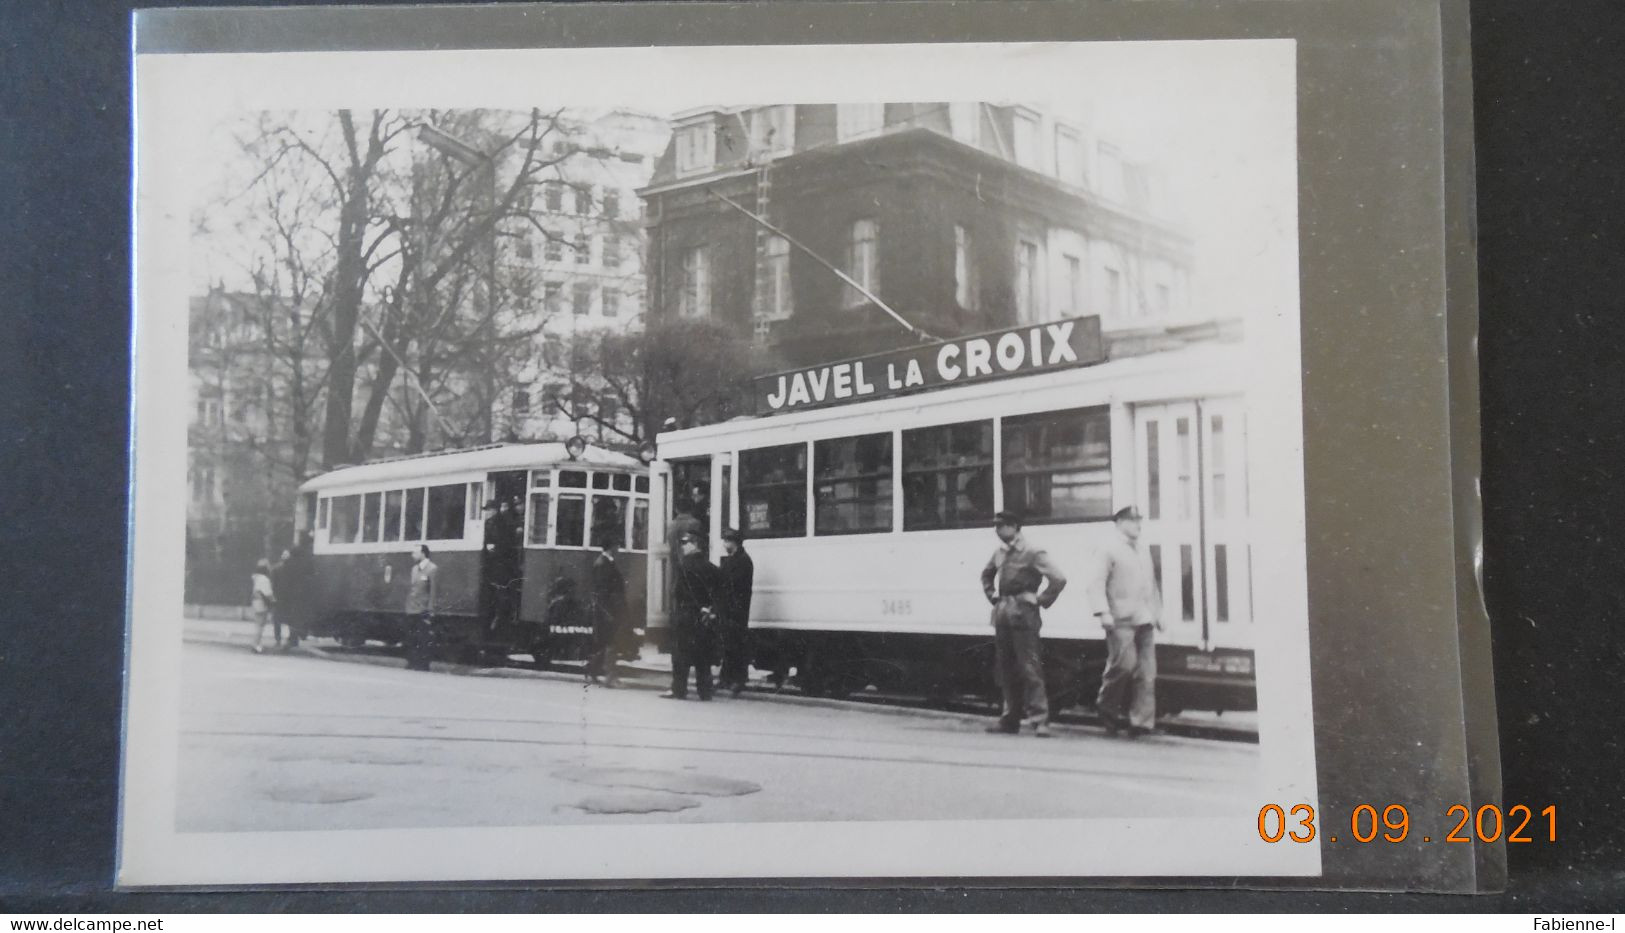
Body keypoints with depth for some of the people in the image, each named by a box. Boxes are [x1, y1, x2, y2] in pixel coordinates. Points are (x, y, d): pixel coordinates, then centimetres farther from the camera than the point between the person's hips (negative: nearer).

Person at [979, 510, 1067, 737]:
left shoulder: (1032, 554, -10)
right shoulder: (1000, 553, 13)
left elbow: (1059, 579, -17)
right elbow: (987, 574, 33)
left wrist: (1041, 600, -10)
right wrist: (992, 595, 20)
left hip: (1023, 614, -8)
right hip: (1003, 613, 8)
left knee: (1029, 667, -10)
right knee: (1005, 669, 10)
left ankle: (1040, 719, -8)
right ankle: (1011, 718, 18)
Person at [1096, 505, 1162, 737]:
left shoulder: (1143, 553, 20)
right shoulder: (1110, 550, -1)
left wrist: (1157, 613, 19)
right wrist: (1103, 612, -17)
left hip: (1144, 620, 7)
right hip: (1121, 620, -7)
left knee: (1147, 672, 1)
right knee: (1124, 664, -12)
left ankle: (1141, 720, 4)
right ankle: (1106, 706, 10)